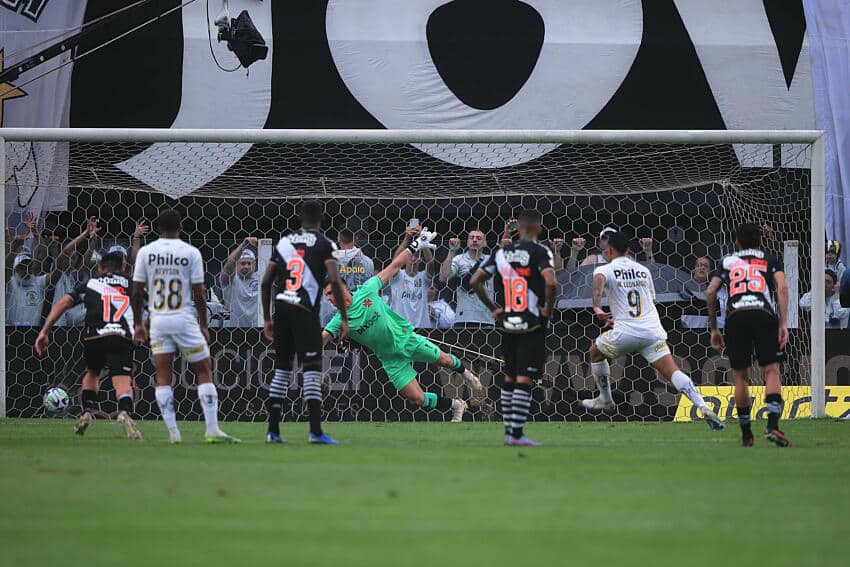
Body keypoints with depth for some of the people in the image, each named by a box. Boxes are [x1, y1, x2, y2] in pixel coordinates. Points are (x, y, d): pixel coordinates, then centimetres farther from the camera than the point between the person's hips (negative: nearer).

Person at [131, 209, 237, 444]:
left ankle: (173, 432, -2)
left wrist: (138, 323, 12)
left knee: (163, 378, 5)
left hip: (158, 321, 2)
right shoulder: (191, 252, -3)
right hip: (185, 319, -2)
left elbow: (137, 292, 2)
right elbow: (198, 294, -4)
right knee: (204, 372, 4)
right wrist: (203, 325, 5)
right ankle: (212, 429, -4)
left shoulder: (146, 252, 2)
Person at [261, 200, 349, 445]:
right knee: (312, 369, -6)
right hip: (305, 312, -5)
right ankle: (315, 431, -13)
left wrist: (267, 319, 23)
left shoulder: (284, 242, 15)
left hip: (281, 308, 5)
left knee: (281, 369, 12)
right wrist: (344, 318, -7)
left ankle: (273, 430, 12)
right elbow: (334, 281, -12)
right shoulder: (323, 244, 1)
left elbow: (265, 283, 15)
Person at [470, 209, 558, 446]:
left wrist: (493, 308, 13)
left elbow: (475, 281, 6)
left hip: (507, 324, 5)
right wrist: (548, 308, -9)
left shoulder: (502, 252, 7)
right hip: (532, 325, -5)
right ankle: (517, 434, -8)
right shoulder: (539, 252, -10)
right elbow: (551, 282, -26)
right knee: (524, 380, -4)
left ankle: (509, 431, 17)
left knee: (509, 378, 15)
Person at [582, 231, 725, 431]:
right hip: (652, 330, 3)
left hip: (625, 332, -3)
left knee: (595, 352, 27)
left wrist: (597, 308, -31)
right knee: (671, 373, -6)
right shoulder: (643, 270, 19)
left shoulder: (604, 270, 4)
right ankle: (704, 409, -26)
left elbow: (599, 279, -23)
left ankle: (605, 401, 38)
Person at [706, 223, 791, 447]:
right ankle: (772, 425, -23)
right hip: (764, 315, -1)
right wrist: (783, 323, -2)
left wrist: (714, 328, 20)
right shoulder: (770, 261, 23)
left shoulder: (728, 261, 26)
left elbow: (711, 291, 14)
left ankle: (746, 435, 13)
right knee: (772, 370, -2)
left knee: (740, 376, 11)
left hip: (735, 317, 1)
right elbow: (782, 287, 4)